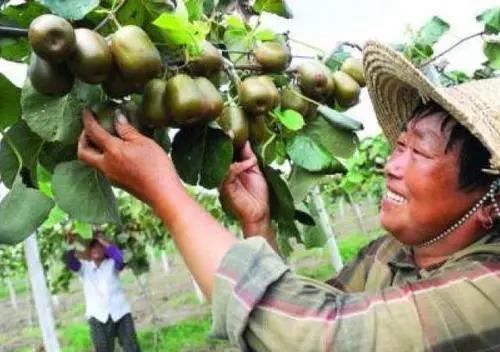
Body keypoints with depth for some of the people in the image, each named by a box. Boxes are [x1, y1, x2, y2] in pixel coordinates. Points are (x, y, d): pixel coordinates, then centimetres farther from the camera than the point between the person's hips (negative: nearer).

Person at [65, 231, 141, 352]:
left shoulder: (112, 264, 7)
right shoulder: (84, 267, 11)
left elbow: (121, 257, -14)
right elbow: (70, 261, -6)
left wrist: (102, 241, -12)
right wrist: (70, 243, -22)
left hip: (120, 312, 0)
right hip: (98, 316, 1)